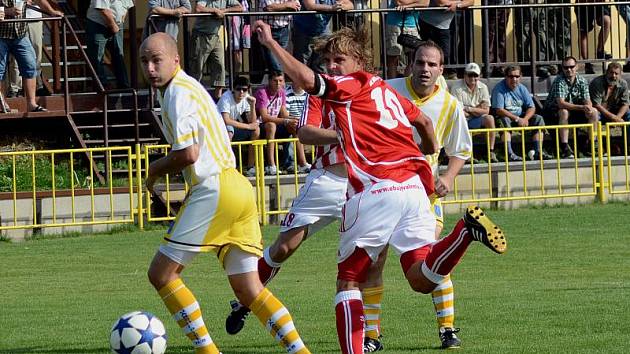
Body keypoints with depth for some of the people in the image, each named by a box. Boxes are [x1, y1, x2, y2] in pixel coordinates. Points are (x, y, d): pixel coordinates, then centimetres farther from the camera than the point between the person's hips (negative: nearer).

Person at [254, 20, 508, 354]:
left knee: (348, 280, 4)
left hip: (375, 190, -7)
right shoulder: (385, 89, 25)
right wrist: (429, 153, 56)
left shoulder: (351, 85, 3)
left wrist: (270, 42, -6)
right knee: (421, 280, 0)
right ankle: (465, 230, -20)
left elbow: (305, 78, -12)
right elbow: (424, 122, 38)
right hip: (413, 186, 7)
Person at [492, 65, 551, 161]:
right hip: (505, 117, -6)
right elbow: (499, 110, -21)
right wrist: (517, 119, -25)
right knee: (504, 121, -38)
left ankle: (538, 151, -16)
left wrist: (525, 119, -19)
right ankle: (509, 154, -47)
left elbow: (531, 108, 4)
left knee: (538, 119, -11)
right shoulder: (499, 88, -13)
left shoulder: (522, 88, 5)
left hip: (520, 118, 6)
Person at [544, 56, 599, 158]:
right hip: (554, 112, -5)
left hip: (575, 111, 5)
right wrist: (581, 107, -40)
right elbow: (561, 103, -32)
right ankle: (564, 148, -40)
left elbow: (587, 102, -7)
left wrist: (588, 107, -33)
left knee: (593, 112, -13)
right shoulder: (559, 81, -21)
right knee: (564, 112, -37)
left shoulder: (582, 81, -3)